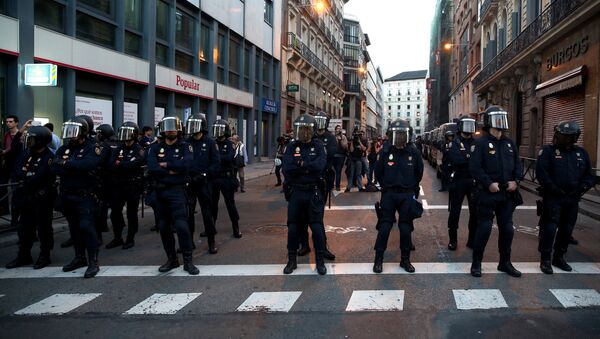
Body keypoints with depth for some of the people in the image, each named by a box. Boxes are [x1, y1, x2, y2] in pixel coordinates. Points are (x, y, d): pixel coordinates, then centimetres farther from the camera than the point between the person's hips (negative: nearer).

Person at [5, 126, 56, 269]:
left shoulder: (49, 157, -16)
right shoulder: (27, 154, 7)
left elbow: (38, 179, -23)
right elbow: (16, 174, 1)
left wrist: (25, 176, -8)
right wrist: (29, 176, -18)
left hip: (43, 198, -7)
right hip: (28, 197, 7)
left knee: (43, 228, 3)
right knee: (25, 227, 14)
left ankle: (44, 256, 14)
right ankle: (24, 256, 25)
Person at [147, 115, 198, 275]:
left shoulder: (185, 147, 0)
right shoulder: (155, 148, 7)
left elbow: (186, 164, -20)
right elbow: (152, 168, -9)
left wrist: (166, 164, -11)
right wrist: (172, 171, -14)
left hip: (177, 191, -4)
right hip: (160, 191, 4)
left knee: (181, 225, -11)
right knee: (164, 227, 10)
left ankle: (188, 261, -2)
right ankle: (171, 259, 23)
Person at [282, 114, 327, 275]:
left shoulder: (318, 146, 0)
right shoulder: (292, 147, 3)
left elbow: (320, 166, -18)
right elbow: (287, 168, -12)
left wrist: (300, 163, -13)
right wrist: (308, 168, -15)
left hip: (313, 193, -2)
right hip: (295, 192, 2)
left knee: (317, 227, 1)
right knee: (293, 227, 8)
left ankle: (320, 260, 16)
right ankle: (292, 260, 22)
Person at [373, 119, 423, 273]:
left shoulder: (414, 152, -5)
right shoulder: (385, 151, -8)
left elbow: (419, 172, 9)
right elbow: (378, 171, 5)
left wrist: (412, 188, 13)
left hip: (407, 195, 1)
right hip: (388, 194, -1)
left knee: (406, 228, 6)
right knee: (384, 227, 0)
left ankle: (405, 259, 19)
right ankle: (378, 259, 10)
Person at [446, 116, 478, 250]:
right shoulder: (454, 144, -1)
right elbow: (455, 161, -18)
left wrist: (465, 158, -18)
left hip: (474, 181, 3)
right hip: (458, 181, -3)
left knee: (475, 211, 7)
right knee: (455, 211, 4)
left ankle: (473, 240, 19)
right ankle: (453, 240, 15)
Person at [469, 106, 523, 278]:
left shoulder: (509, 144, 12)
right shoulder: (480, 143, -8)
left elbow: (518, 165, 15)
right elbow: (475, 168, -15)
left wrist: (516, 180, -2)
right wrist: (489, 183, -22)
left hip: (507, 194, 6)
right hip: (487, 193, -6)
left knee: (507, 229, 12)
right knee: (484, 228, -2)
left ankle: (505, 262, 26)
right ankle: (476, 263, 10)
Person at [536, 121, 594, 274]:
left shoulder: (581, 153, 10)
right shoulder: (548, 151, -5)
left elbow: (589, 176, 13)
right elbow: (541, 172, -14)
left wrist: (581, 188, -4)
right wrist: (554, 189, -18)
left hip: (572, 199, 5)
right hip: (552, 198, -5)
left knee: (567, 229, 11)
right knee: (549, 227, -8)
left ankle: (559, 257, 25)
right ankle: (545, 260, 2)